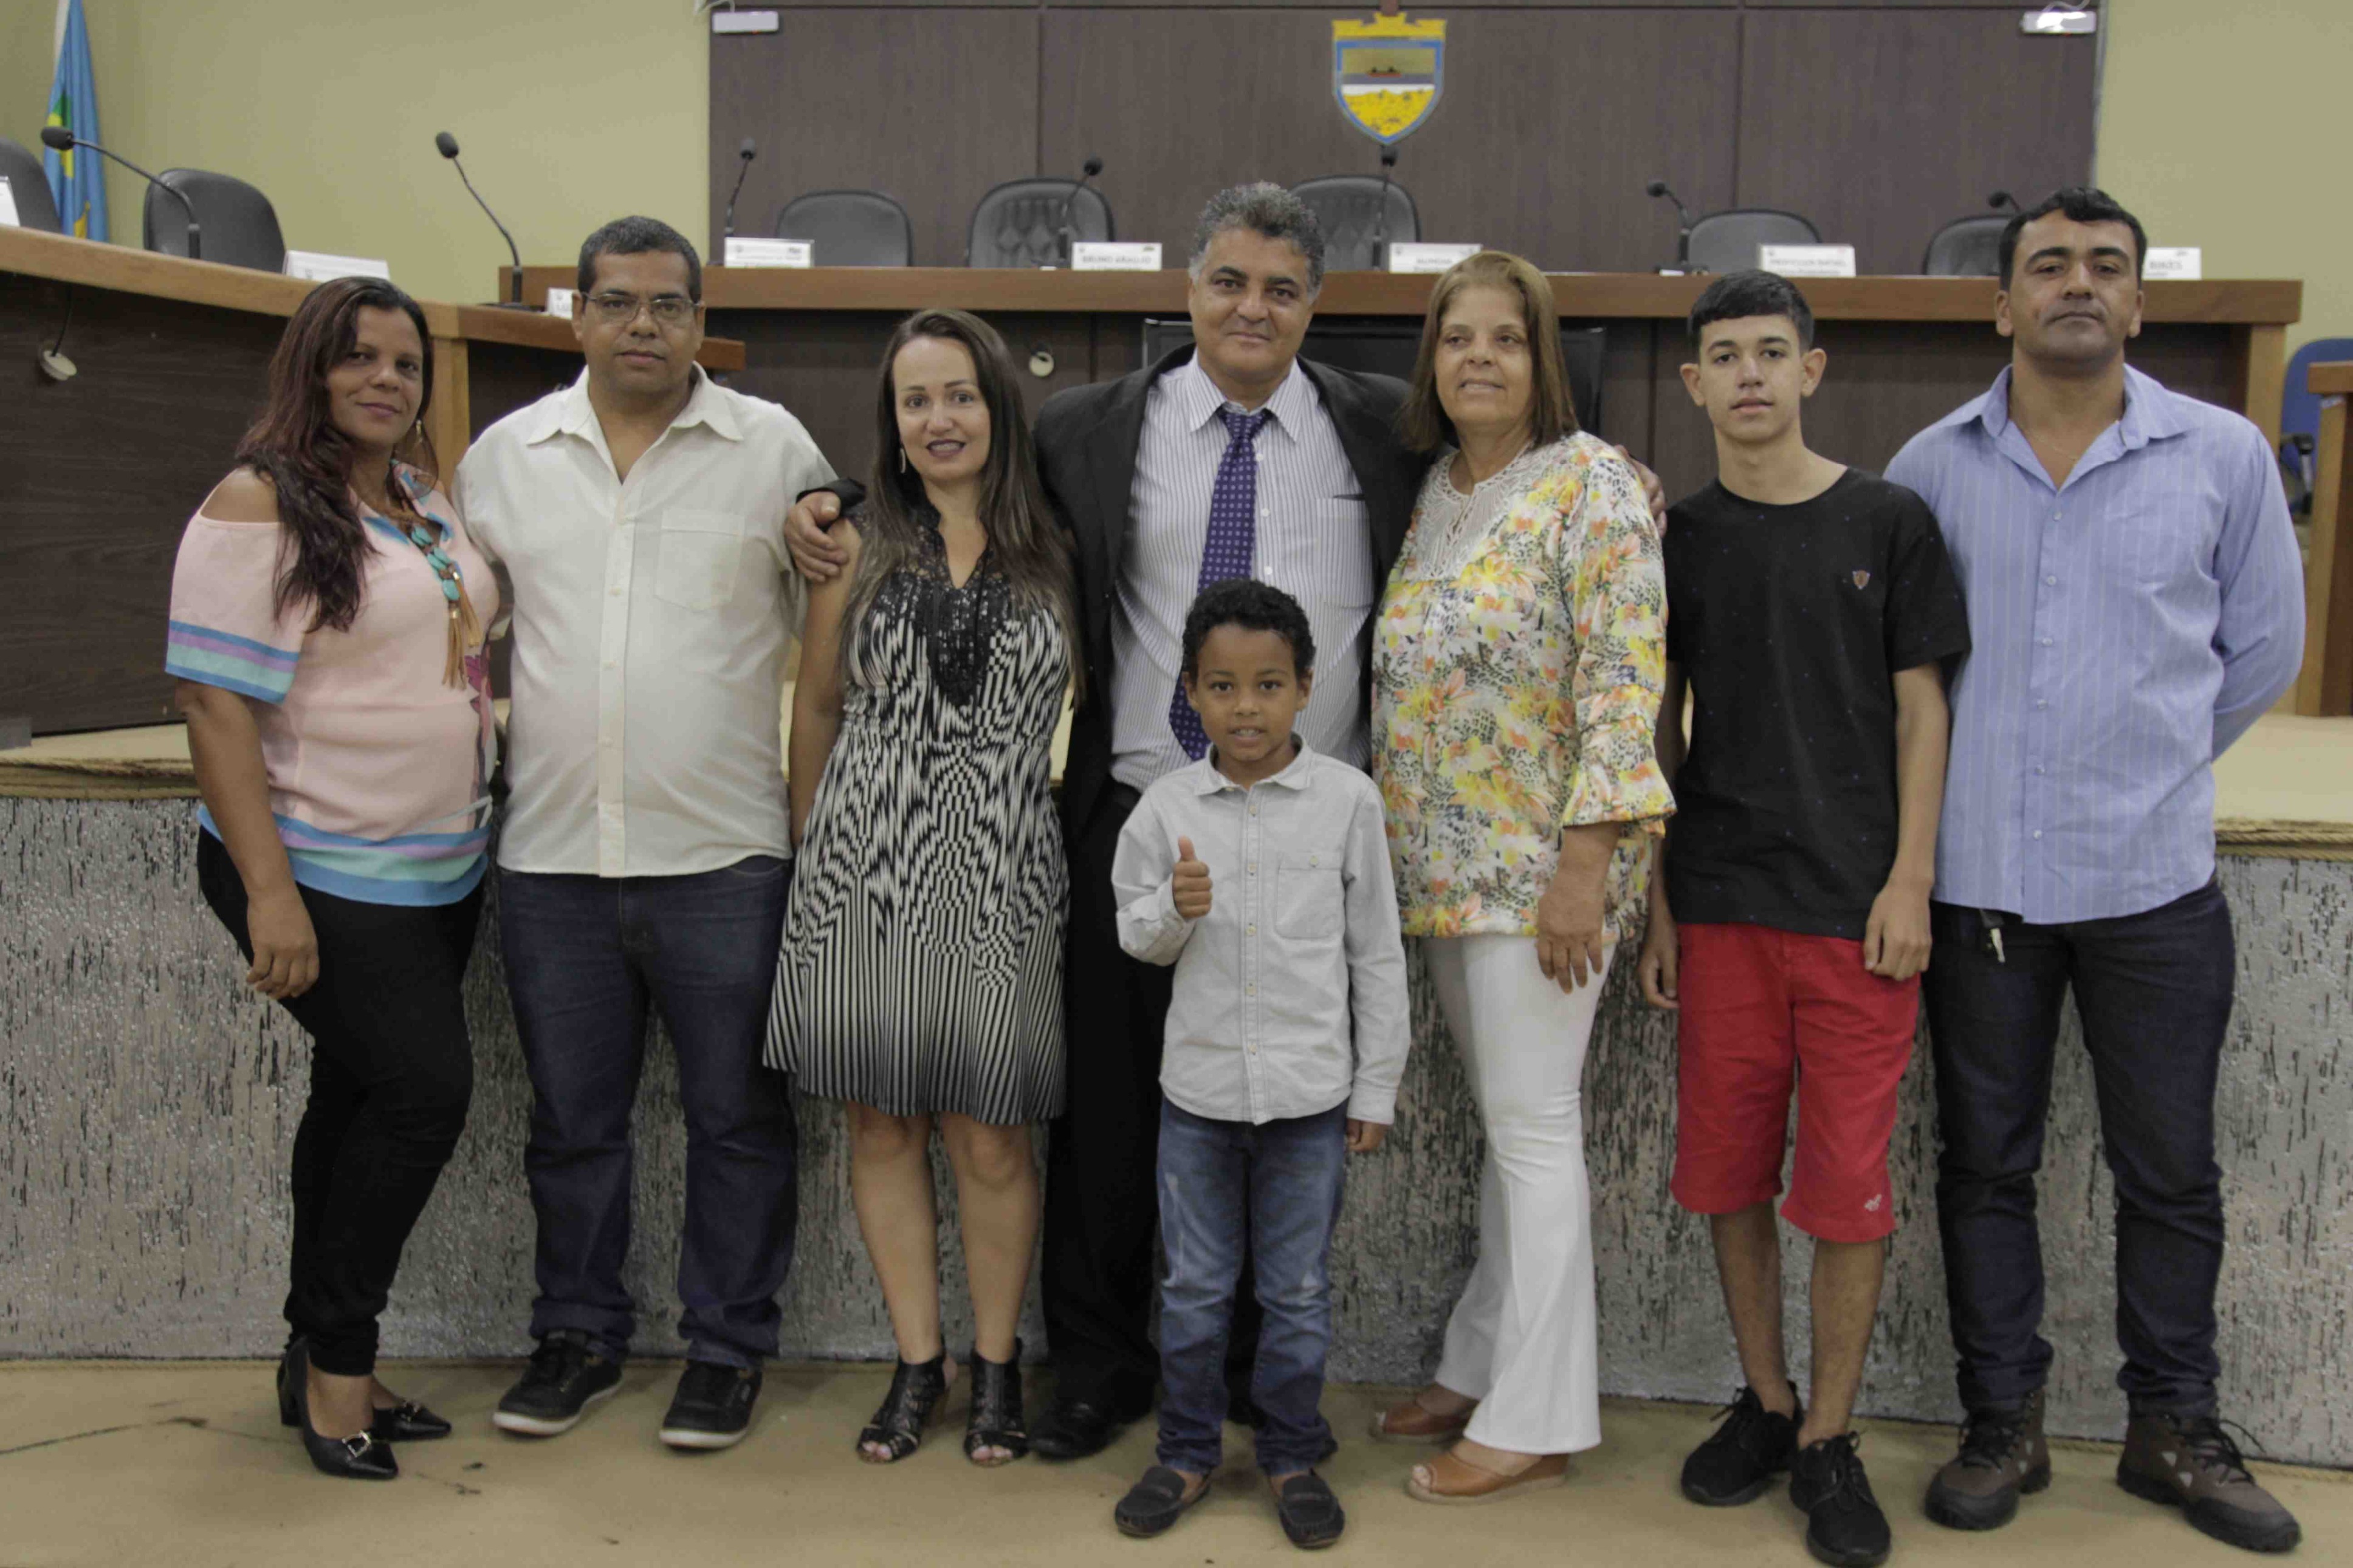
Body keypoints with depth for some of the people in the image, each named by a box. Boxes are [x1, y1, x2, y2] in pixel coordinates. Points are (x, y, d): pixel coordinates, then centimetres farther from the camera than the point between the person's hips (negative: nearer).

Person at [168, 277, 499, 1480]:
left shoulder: (430, 497, 11)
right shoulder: (257, 507, -12)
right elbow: (214, 703, -18)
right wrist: (269, 891, -23)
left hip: (438, 872, 7)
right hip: (319, 874, -7)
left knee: (362, 1102, 13)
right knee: (425, 1088, -11)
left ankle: (325, 1366, 26)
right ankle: (335, 1360, 8)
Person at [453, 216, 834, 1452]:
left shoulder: (774, 449, 1)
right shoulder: (505, 454, 8)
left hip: (725, 852, -2)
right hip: (551, 853, 3)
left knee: (737, 1116, 6)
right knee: (571, 1118, 14)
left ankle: (728, 1348, 21)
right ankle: (578, 1335, 31)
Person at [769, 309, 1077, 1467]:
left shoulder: (1055, 555, 5)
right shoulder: (857, 547, 7)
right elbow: (818, 707, 12)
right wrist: (810, 848, 12)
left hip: (998, 880, -1)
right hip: (865, 872, 1)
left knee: (990, 1142, 2)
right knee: (882, 1123, 8)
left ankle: (996, 1361, 22)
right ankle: (918, 1360, 24)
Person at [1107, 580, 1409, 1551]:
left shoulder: (1347, 800, -5)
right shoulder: (1168, 806, -2)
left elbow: (1377, 952, 0)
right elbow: (1136, 936, 8)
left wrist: (1376, 1089, 1)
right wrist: (1175, 909, -16)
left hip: (1310, 1091, -1)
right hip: (1198, 1086, 1)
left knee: (1298, 1295, 11)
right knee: (1193, 1289, 13)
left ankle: (1292, 1457, 28)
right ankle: (1188, 1453, 29)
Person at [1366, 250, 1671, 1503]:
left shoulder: (1591, 485, -10)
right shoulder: (1430, 493, 12)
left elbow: (1625, 682, -16)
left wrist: (1584, 864, -21)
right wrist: (1404, 847, 14)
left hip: (1540, 862, -7)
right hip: (1443, 862, 7)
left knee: (1533, 1125, -1)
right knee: (1506, 1122, 16)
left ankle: (1536, 1419, 10)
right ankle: (1482, 1368, 27)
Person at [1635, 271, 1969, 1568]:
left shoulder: (1887, 521, 1)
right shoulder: (1677, 538, 6)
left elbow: (1920, 708, 2)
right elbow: (1660, 731, 9)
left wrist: (1909, 881, -6)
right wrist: (1658, 903, 5)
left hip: (1855, 908, -2)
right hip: (1721, 905, 2)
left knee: (1847, 1179, 2)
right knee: (1727, 1167, 9)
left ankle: (1829, 1438, 18)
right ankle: (1764, 1402, 28)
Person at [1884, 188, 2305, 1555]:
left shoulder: (2225, 456, 1)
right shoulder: (1932, 467, 1)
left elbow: (2264, 649, 9)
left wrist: (2149, 767, 12)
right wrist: (2000, 771, 8)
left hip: (2156, 879, 0)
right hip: (1980, 877, 0)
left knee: (2171, 1171, 9)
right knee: (1987, 1162, 9)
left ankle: (2177, 1430, 27)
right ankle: (2004, 1425, 24)